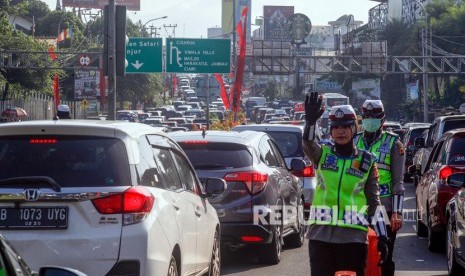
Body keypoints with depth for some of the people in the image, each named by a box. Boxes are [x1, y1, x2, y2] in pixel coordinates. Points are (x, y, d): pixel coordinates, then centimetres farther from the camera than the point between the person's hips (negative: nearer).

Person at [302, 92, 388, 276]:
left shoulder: (366, 161, 9)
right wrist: (311, 121, -37)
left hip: (353, 236, 0)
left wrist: (382, 236, 5)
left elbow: (374, 202, 10)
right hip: (321, 233, 0)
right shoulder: (322, 154, 9)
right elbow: (308, 143, -16)